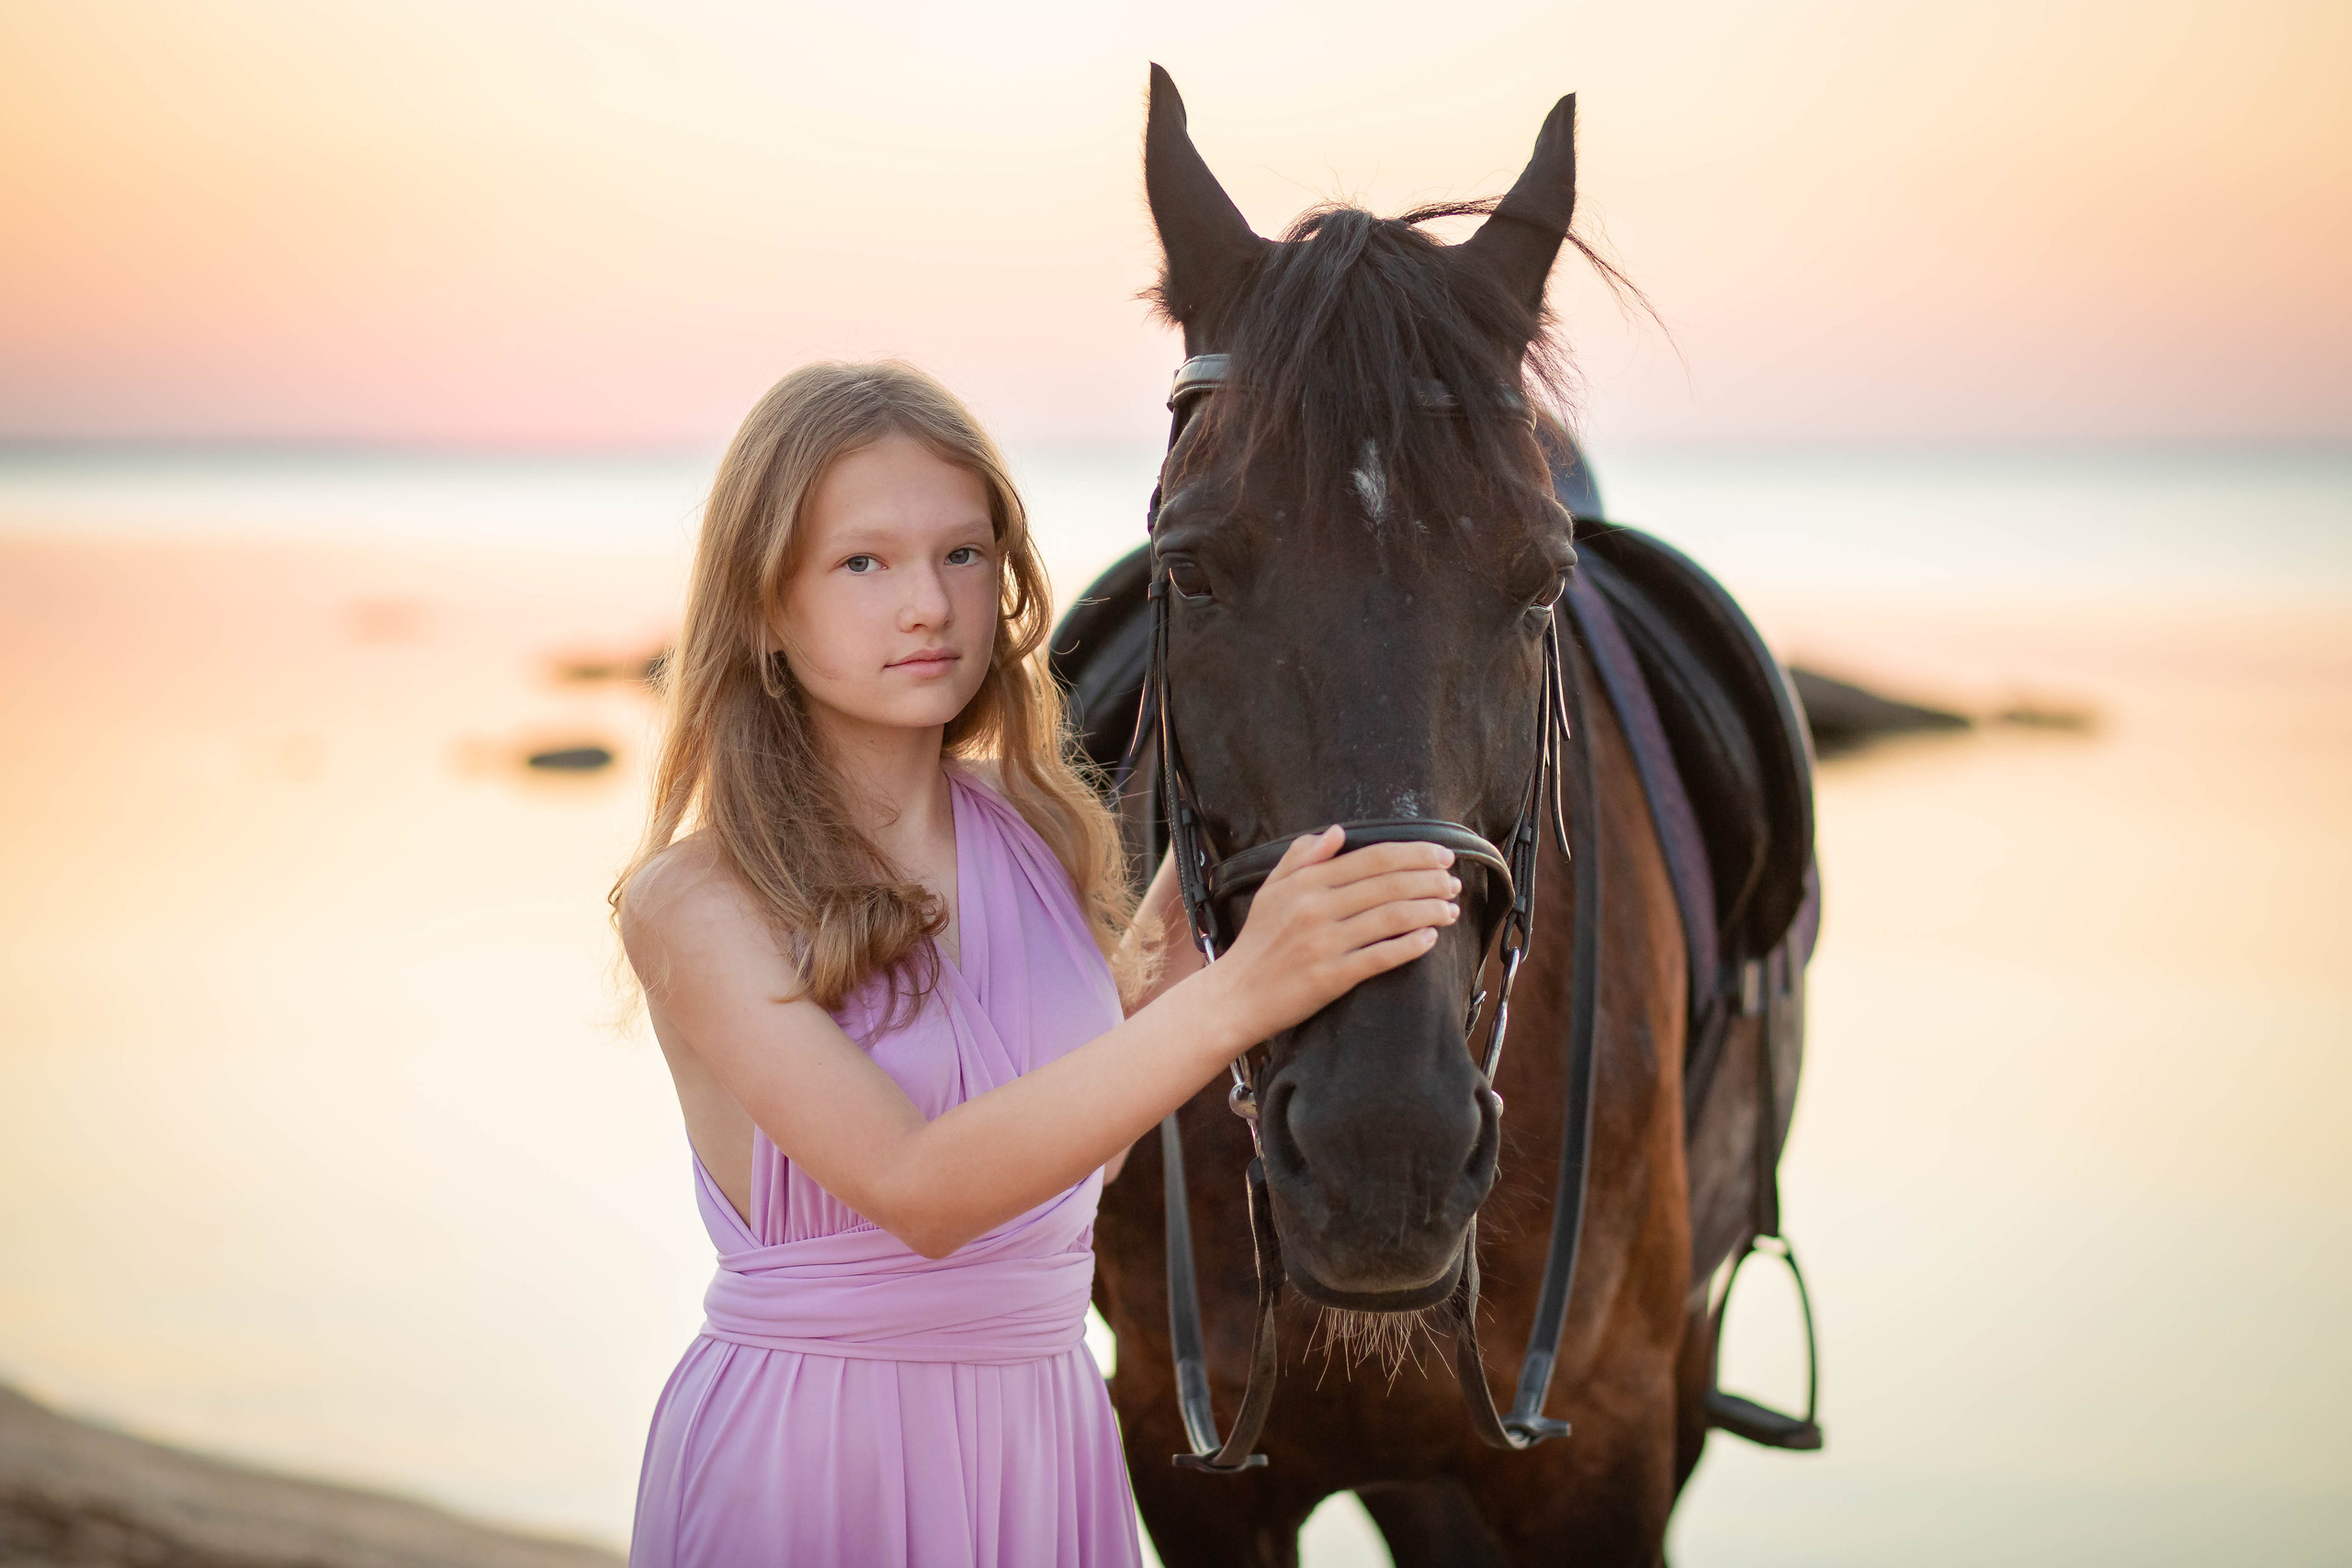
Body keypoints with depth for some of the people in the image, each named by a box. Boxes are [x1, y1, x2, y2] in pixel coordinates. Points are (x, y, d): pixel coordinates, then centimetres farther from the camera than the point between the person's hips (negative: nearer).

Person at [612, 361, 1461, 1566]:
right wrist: (1233, 997, -32)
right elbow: (913, 1190, -26)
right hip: (804, 1454, -5)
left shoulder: (1046, 835, 3)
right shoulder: (692, 899, -13)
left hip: (1044, 1432, 5)